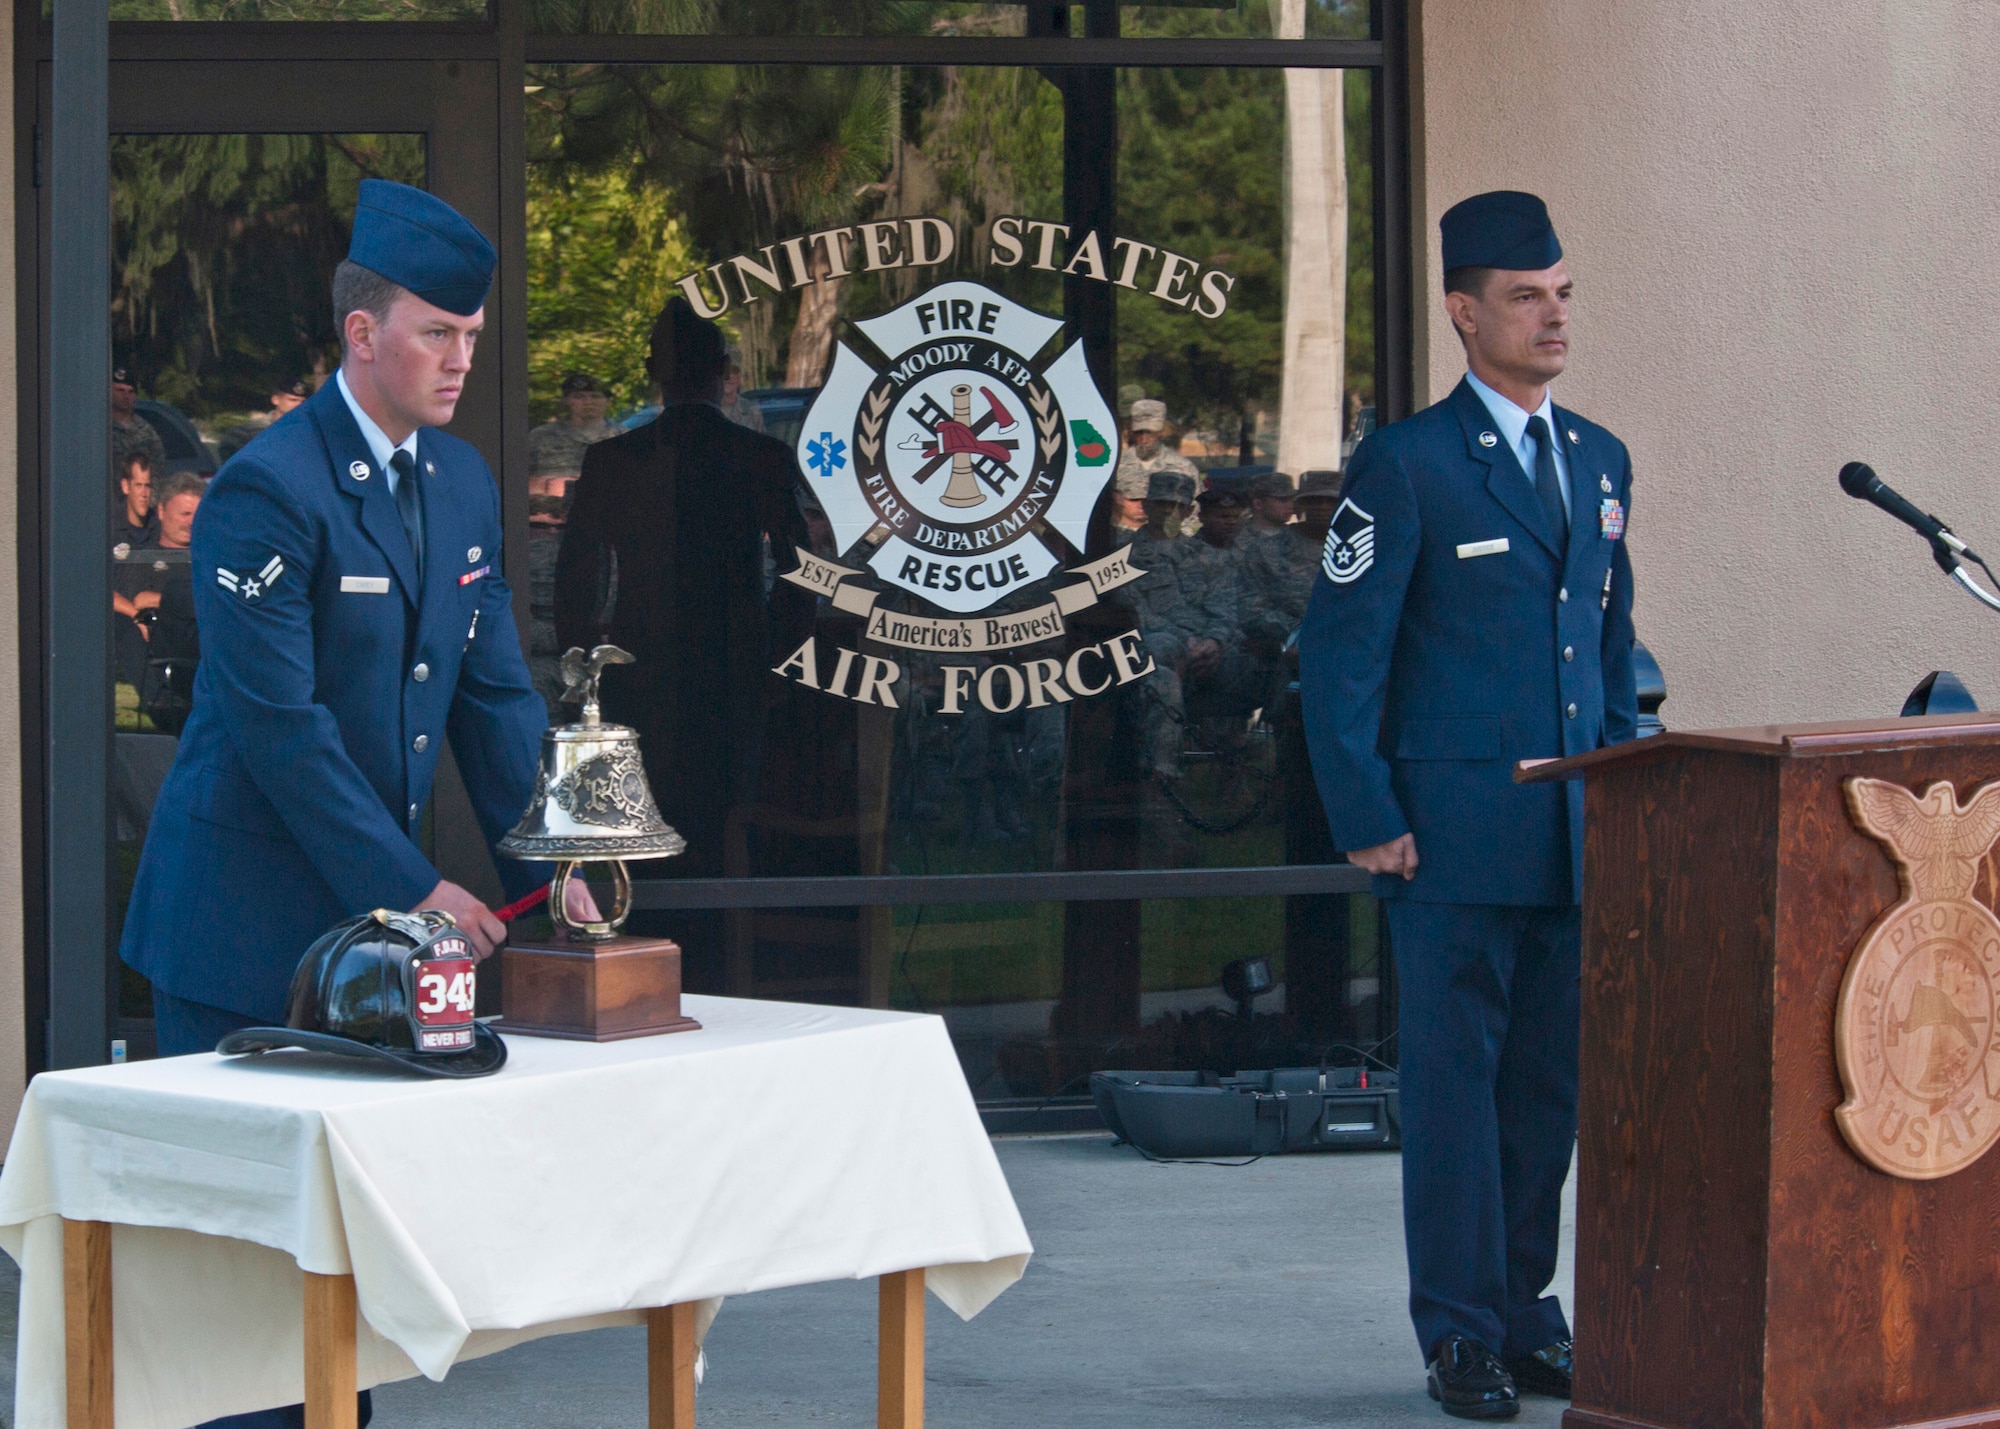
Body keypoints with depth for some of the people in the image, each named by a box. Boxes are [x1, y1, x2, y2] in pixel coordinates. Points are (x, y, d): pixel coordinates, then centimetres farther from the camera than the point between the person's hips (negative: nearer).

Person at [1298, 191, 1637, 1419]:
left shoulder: (1601, 463, 14)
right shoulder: (1407, 467, -5)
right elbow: (1339, 657, -6)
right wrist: (1369, 821, -10)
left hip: (1578, 842, 5)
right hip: (1455, 835, -5)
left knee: (1553, 1084, 8)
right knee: (1456, 1083, -1)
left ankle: (1525, 1317, 18)